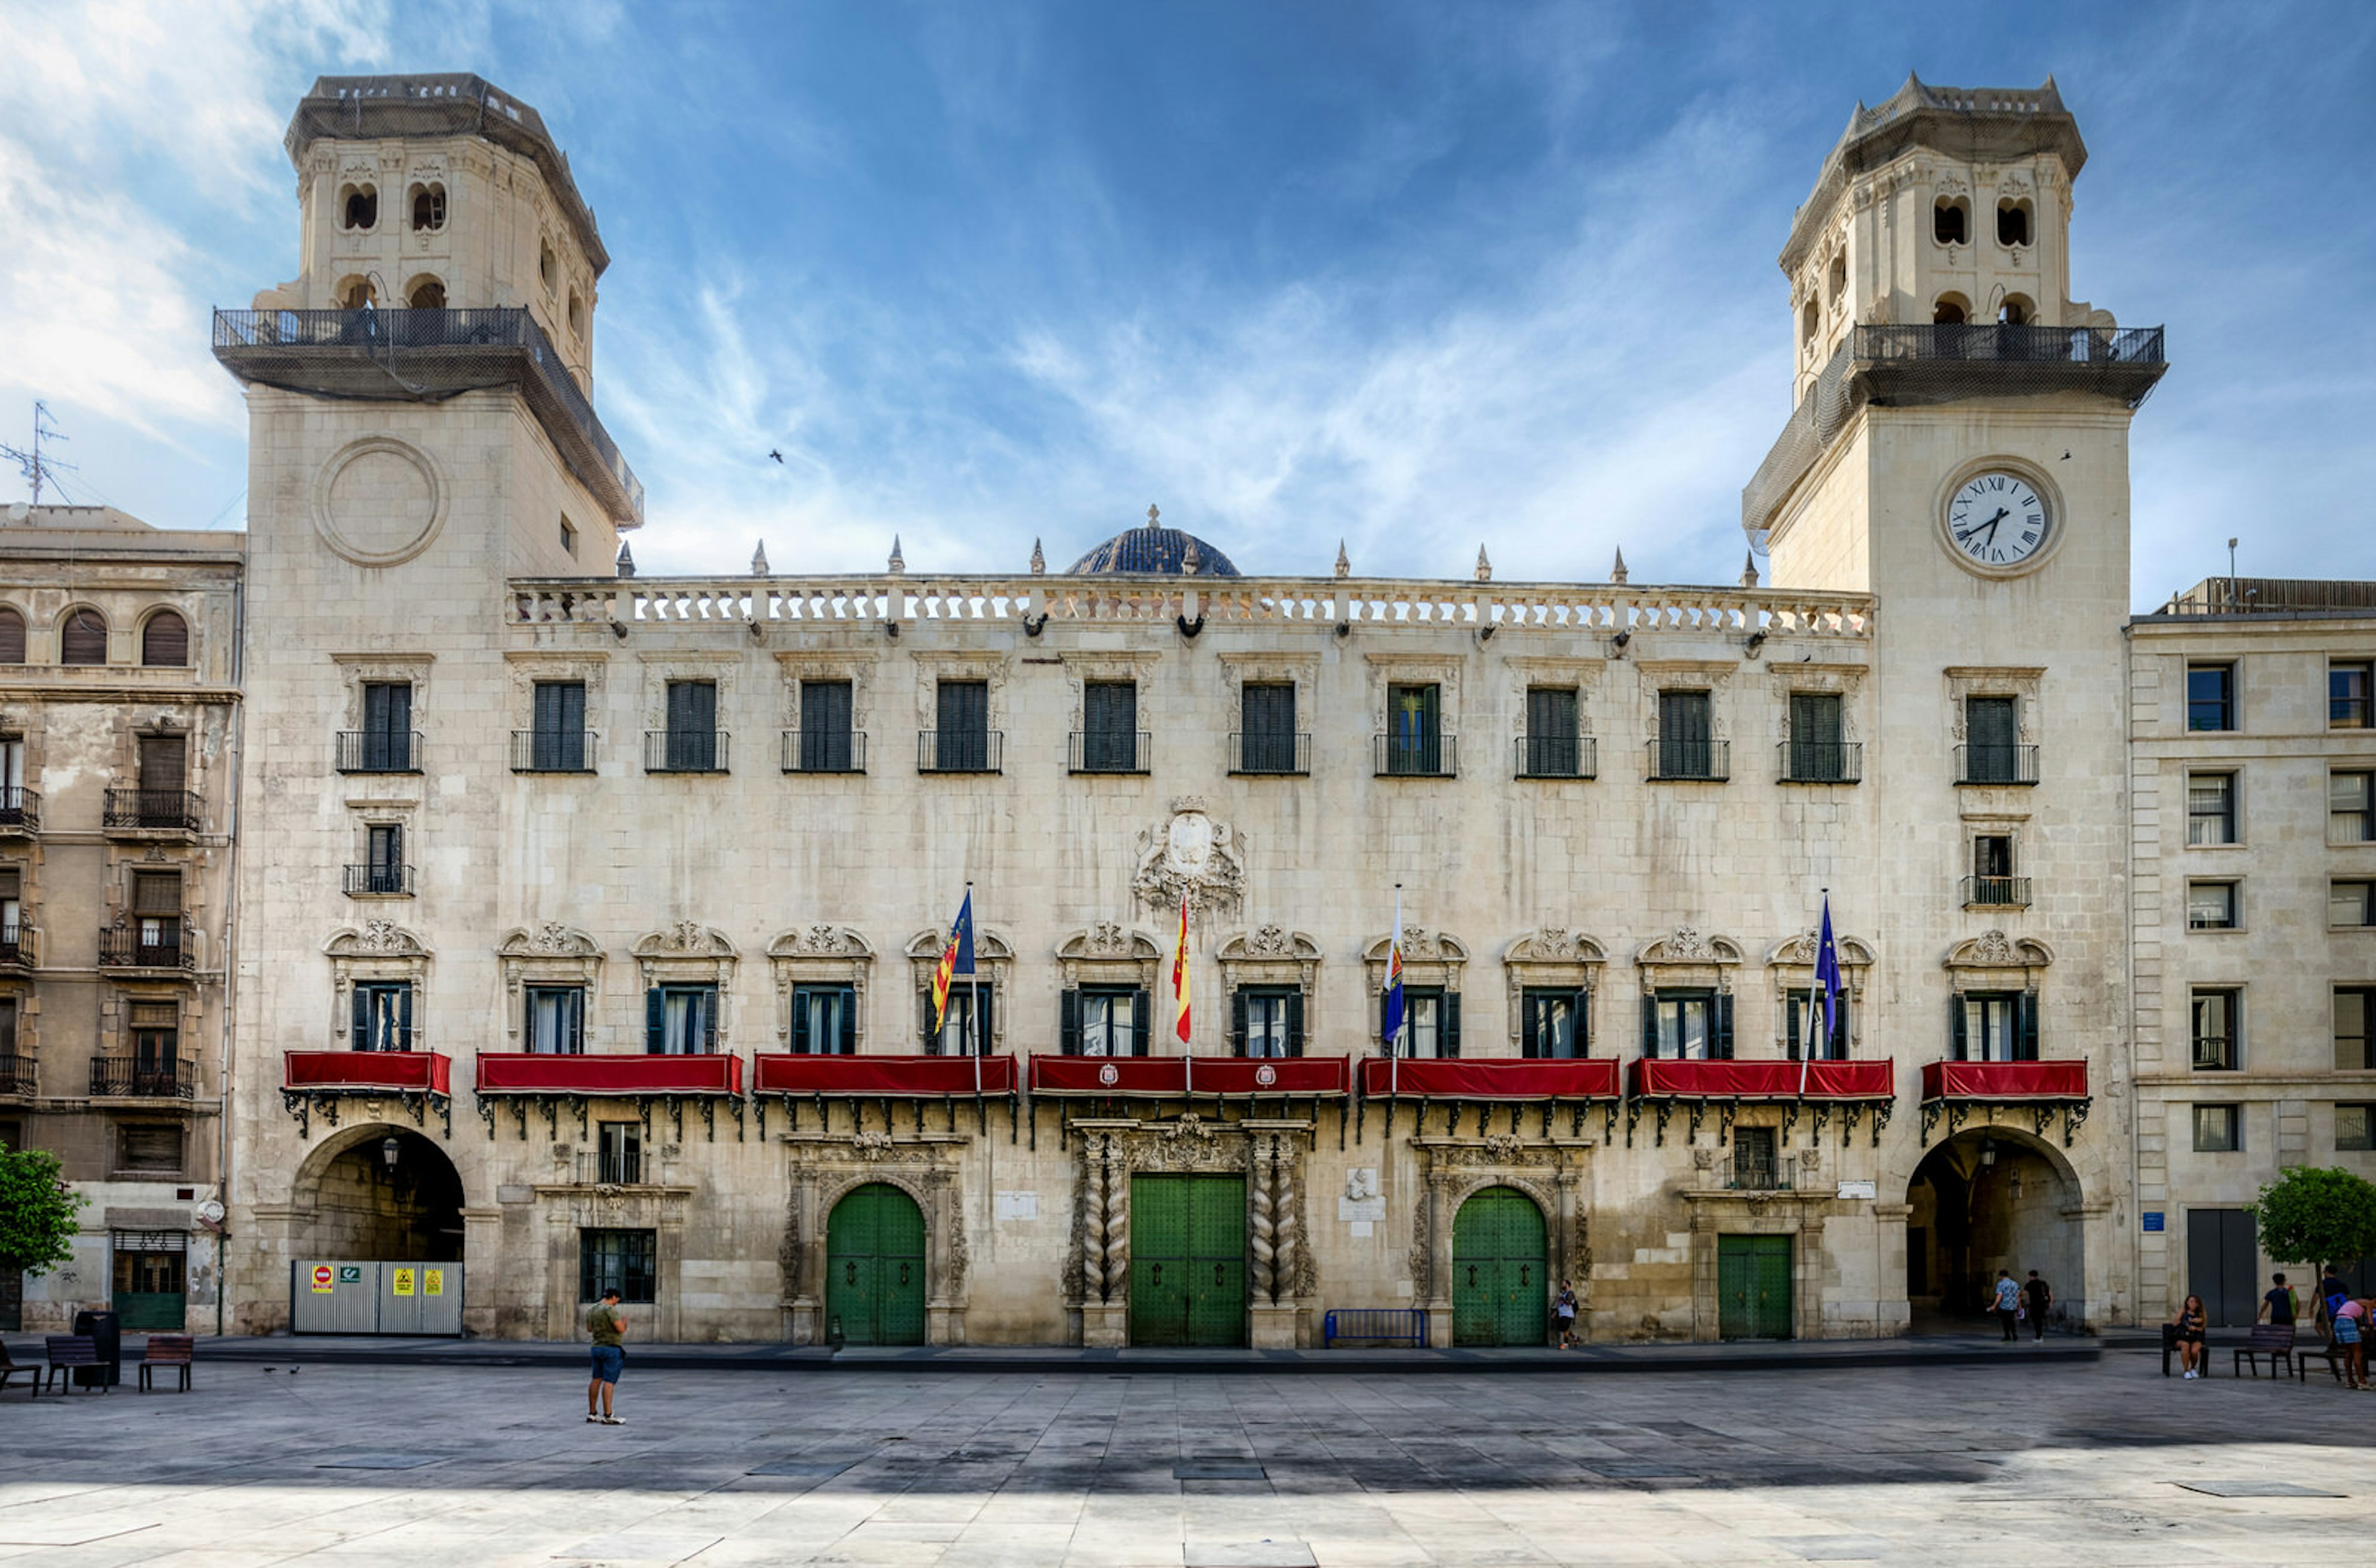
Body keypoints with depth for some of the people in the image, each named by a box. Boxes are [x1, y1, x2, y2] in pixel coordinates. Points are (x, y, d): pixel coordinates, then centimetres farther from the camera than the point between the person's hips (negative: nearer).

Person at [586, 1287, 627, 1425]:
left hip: (597, 1348, 9)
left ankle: (592, 1413, 15)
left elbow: (589, 1329, 25)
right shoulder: (610, 1310, -17)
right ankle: (607, 1416, -11)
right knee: (609, 1382, -9)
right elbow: (621, 1329, -20)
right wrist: (624, 1323, 2)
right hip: (612, 1348, -9)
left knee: (597, 1380, 12)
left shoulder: (592, 1310, 10)